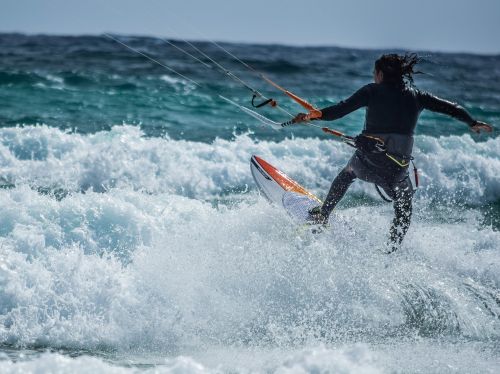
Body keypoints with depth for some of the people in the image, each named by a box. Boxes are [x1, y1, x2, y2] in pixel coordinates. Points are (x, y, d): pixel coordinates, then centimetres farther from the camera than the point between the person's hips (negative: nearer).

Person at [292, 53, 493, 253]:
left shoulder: (372, 91, 1)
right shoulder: (416, 96, 8)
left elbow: (340, 110, -6)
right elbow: (450, 107, 12)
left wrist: (312, 115, 1)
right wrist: (472, 123, 27)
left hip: (367, 160, 0)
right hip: (397, 167, 1)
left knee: (347, 174, 34)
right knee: (404, 209, 22)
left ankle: (321, 216, 39)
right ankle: (392, 252, 12)